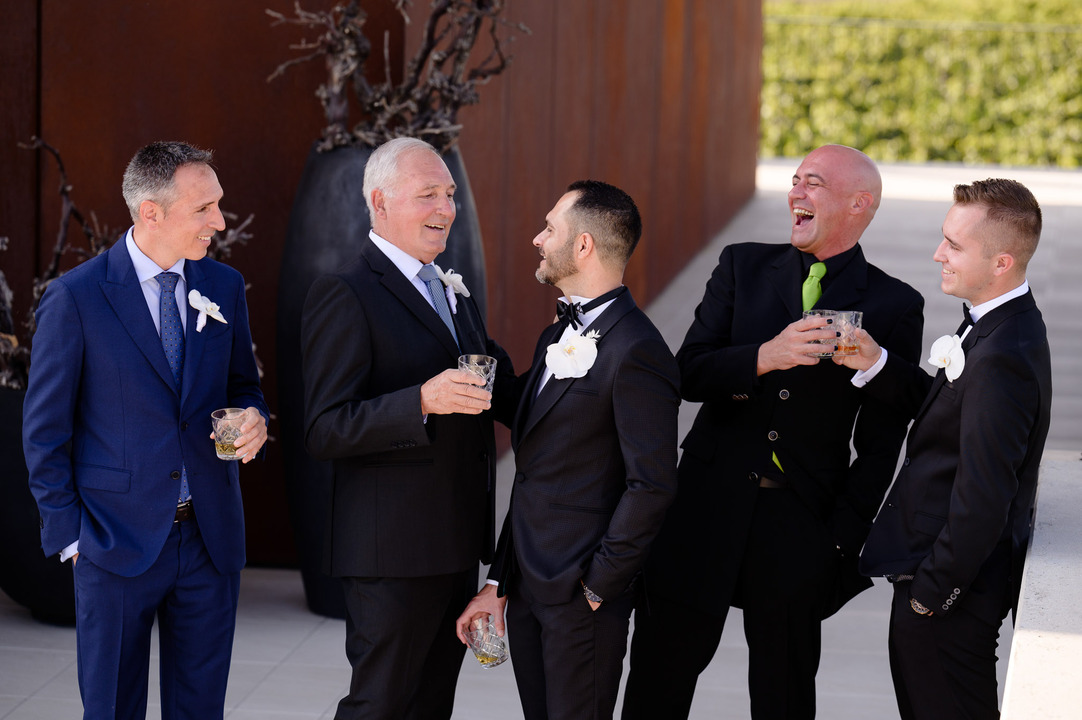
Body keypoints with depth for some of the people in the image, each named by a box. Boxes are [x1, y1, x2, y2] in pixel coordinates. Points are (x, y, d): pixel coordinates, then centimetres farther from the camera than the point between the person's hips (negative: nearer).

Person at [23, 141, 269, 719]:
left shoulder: (224, 287, 6)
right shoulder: (75, 297, -8)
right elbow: (45, 429, -4)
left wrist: (252, 419, -6)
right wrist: (68, 534, -6)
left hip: (210, 536, 4)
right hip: (117, 541, -4)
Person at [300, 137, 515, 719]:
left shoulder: (453, 293, 17)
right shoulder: (345, 295, -11)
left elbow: (494, 397, 24)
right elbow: (325, 432, -18)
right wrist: (422, 402, -31)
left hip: (457, 549, 8)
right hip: (394, 553, -8)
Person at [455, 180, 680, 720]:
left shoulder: (635, 350, -15)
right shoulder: (556, 339, 14)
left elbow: (652, 484, -19)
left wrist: (599, 585, -15)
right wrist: (497, 583, 13)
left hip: (582, 599, -8)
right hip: (527, 588, 8)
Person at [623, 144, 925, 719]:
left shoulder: (894, 306, -1)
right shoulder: (743, 267, 6)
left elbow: (880, 444, -1)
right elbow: (689, 375, -4)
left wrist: (842, 540, -6)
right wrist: (765, 357, -22)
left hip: (801, 526, -2)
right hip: (709, 507, 2)